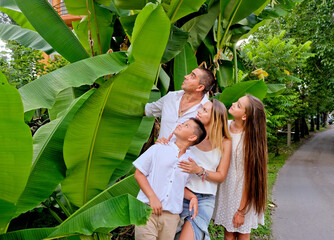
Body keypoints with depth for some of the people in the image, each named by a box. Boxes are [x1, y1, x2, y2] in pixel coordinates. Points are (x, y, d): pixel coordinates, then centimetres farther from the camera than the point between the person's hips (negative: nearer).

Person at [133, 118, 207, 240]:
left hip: (171, 216, 3)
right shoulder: (158, 149, 1)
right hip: (148, 211, -3)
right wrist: (152, 197, -11)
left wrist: (192, 197, 0)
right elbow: (139, 174, 0)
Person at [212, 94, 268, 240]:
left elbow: (249, 177, -17)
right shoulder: (225, 126, -5)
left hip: (244, 193, -4)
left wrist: (241, 211, -14)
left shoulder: (249, 139, -21)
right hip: (226, 188, 5)